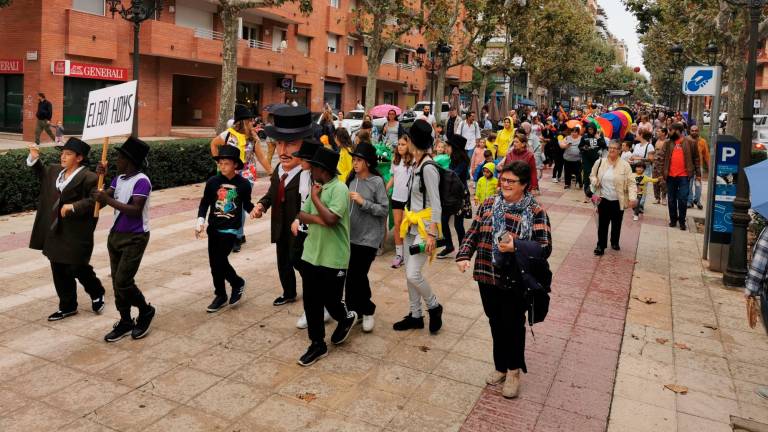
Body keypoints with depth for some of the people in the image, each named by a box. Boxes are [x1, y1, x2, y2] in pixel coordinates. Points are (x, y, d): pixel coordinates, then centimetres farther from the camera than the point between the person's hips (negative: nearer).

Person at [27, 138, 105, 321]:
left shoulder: (88, 177, -16)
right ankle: (67, 306, 25)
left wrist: (74, 206, -28)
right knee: (59, 271, 12)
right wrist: (34, 159, 14)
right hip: (56, 232, 8)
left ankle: (97, 293, 28)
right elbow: (41, 172, 30)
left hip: (76, 234, -8)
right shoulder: (55, 171, 10)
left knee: (78, 268, 0)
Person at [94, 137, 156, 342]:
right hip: (116, 235, 8)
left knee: (123, 281, -10)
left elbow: (135, 211, -24)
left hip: (134, 238, -8)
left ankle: (146, 311, 14)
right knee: (117, 282, 11)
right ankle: (125, 322, 23)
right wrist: (100, 177, -4)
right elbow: (102, 199, 4)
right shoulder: (119, 179, 8)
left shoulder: (141, 181, -16)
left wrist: (108, 200, -25)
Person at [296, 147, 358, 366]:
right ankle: (317, 344, 22)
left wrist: (314, 198, -15)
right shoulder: (317, 188, 9)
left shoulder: (339, 189, -16)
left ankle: (346, 318, 40)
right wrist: (316, 218, -14)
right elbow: (301, 215, 6)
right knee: (311, 303, 9)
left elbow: (331, 219, -27)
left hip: (333, 259, -7)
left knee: (330, 301, 7)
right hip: (311, 255, 7)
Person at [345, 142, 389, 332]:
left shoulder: (377, 181, -10)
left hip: (368, 237, -5)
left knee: (358, 275, -4)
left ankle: (366, 311, 17)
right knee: (350, 274, 8)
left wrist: (363, 202, -19)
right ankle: (354, 310, 24)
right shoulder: (351, 179, 6)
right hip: (350, 235, 5)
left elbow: (384, 209, -13)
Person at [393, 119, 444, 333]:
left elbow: (436, 204, -19)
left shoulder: (428, 168, -18)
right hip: (412, 226, 9)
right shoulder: (416, 164, 9)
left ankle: (434, 307, 13)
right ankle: (415, 315, 25)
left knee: (413, 274, -13)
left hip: (425, 227, -9)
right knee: (409, 273, 12)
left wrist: (431, 235, -21)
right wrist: (407, 219, 17)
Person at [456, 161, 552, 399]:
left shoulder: (535, 212, -10)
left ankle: (514, 371, 31)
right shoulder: (489, 203, 3)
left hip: (516, 281, -4)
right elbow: (473, 232, 6)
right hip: (488, 277, 4)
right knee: (496, 323, 17)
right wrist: (464, 255, -10)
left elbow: (545, 248, -14)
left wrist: (516, 246, -29)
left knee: (513, 325, 10)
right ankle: (500, 366, 37)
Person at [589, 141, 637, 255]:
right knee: (602, 223, 3)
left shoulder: (625, 165, -9)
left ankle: (615, 242, 35)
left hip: (618, 201, -1)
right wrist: (594, 181, -12)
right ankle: (601, 245, 12)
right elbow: (592, 175, 12)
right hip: (603, 199, 1)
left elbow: (631, 183, -9)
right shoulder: (600, 162, -1)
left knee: (616, 224, 14)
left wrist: (632, 198, -21)